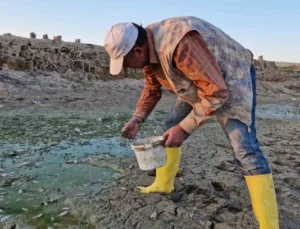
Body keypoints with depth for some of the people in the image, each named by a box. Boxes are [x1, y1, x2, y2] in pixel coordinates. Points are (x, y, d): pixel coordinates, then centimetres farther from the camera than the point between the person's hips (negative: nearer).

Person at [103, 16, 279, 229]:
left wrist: (184, 128, -31)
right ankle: (163, 185, 25)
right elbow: (152, 88, 7)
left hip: (231, 79, -8)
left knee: (245, 149, -19)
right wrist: (137, 119, -5)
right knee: (170, 127, 9)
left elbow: (216, 92, -34)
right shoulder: (148, 47, -8)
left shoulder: (181, 45, -38)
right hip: (198, 82, 8)